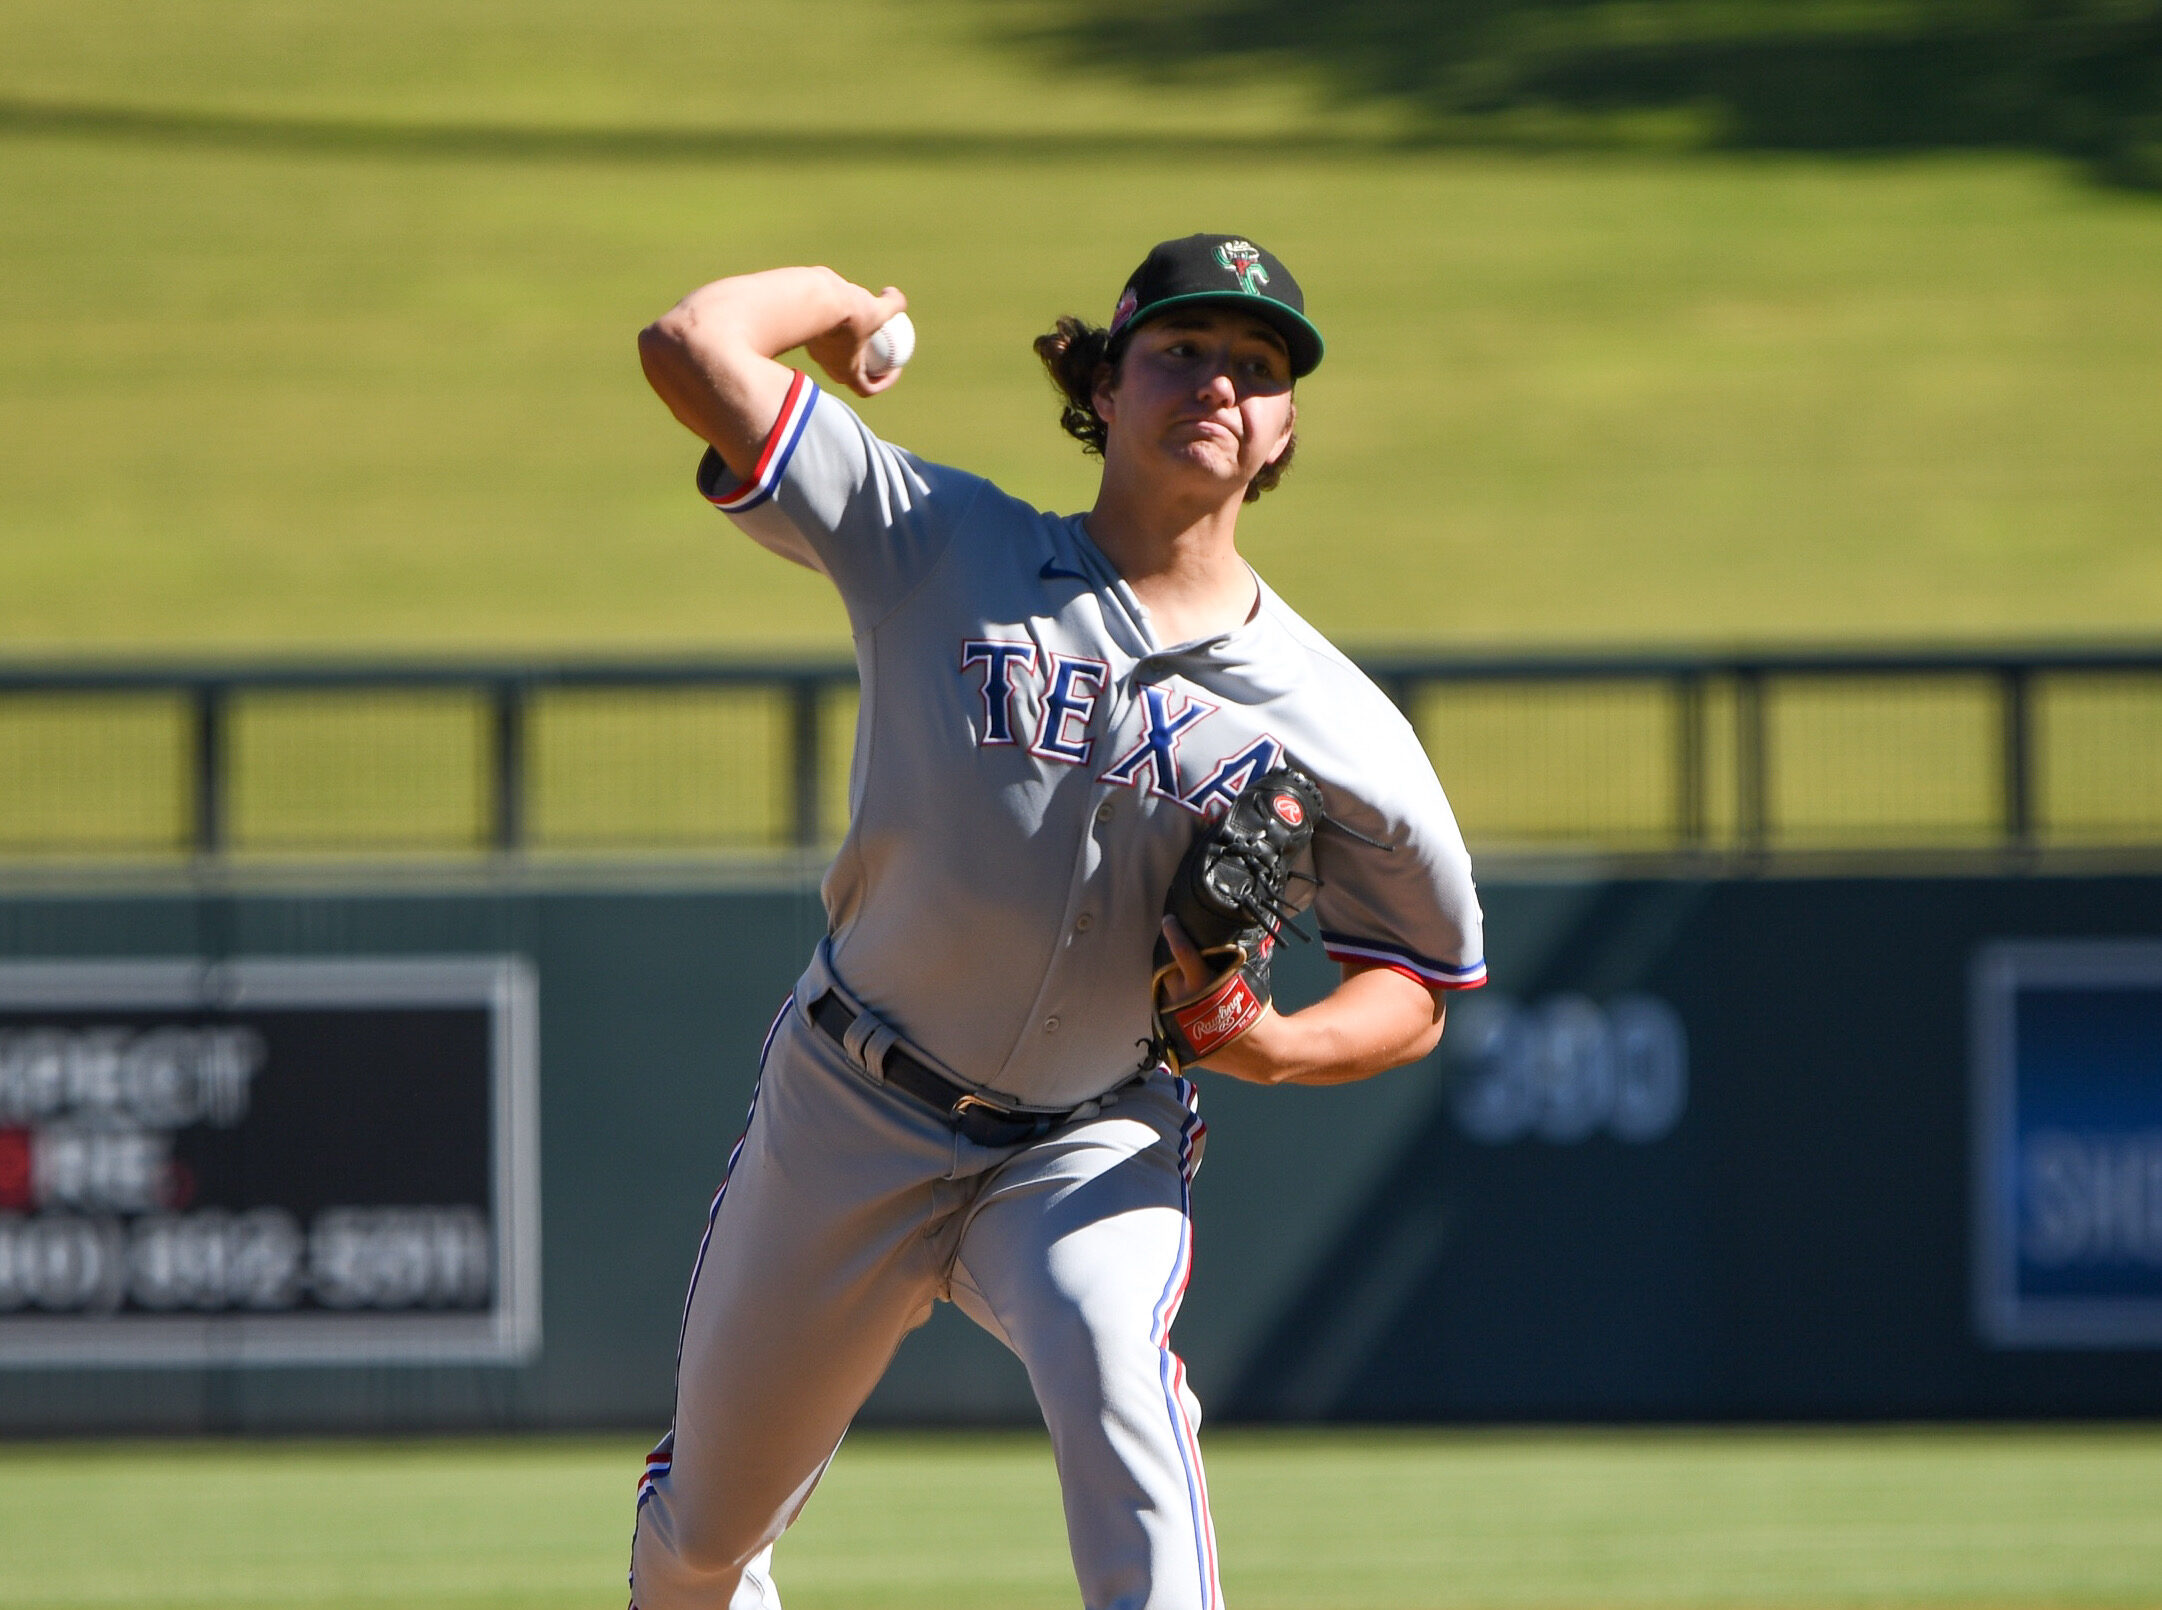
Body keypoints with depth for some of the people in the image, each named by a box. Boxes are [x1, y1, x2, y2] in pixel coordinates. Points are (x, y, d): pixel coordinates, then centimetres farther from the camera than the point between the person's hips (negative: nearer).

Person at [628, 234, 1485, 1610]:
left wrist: (1272, 1045, -17)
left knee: (1109, 1366, -35)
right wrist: (843, 299, 3)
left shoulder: (1333, 722, -7)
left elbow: (1418, 991, 2)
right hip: (853, 1118, 1)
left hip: (1096, 1145, -1)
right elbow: (692, 346, -15)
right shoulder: (944, 548, -8)